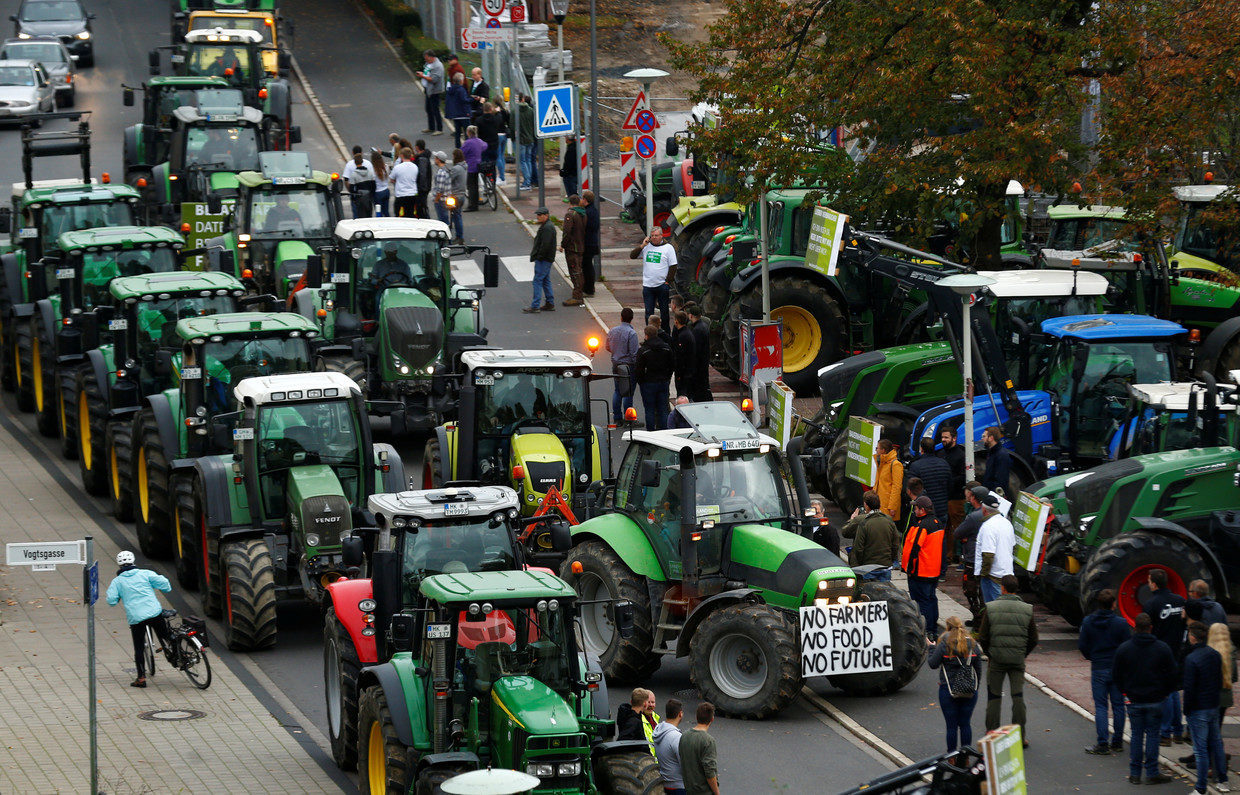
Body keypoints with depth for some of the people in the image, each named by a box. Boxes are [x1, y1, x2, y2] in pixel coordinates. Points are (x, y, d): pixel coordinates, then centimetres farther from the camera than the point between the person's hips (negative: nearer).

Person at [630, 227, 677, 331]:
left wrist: (667, 282, -7)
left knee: (664, 311, 6)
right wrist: (642, 246, -8)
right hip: (647, 286, 3)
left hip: (662, 286, -3)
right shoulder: (646, 246, 6)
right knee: (649, 312, 4)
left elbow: (673, 267, -2)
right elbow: (632, 256, 4)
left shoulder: (668, 248, -2)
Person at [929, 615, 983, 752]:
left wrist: (932, 649, 11)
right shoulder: (972, 645, 3)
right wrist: (976, 687, 19)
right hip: (969, 691, 4)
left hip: (949, 690, -3)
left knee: (951, 726, 2)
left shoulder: (943, 645, -10)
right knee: (965, 724, 11)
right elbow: (978, 669, 8)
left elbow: (933, 664, -5)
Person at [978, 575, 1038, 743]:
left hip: (996, 660, -1)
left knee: (993, 698, 8)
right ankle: (1020, 735, 2)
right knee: (1018, 697, 4)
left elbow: (983, 638, -4)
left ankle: (992, 734, 12)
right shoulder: (1027, 610, -2)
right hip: (1018, 660, 1)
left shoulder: (991, 609, -6)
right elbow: (1034, 639, 3)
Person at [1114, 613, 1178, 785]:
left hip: (1134, 700, 1)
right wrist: (1164, 692, 12)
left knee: (1136, 735, 9)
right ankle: (1152, 772, 5)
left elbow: (1117, 674, 3)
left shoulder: (1123, 648, -5)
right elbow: (1173, 674, -2)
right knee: (1152, 734, 5)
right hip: (1155, 700, -1)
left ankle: (1134, 773, 10)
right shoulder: (1162, 648, -7)